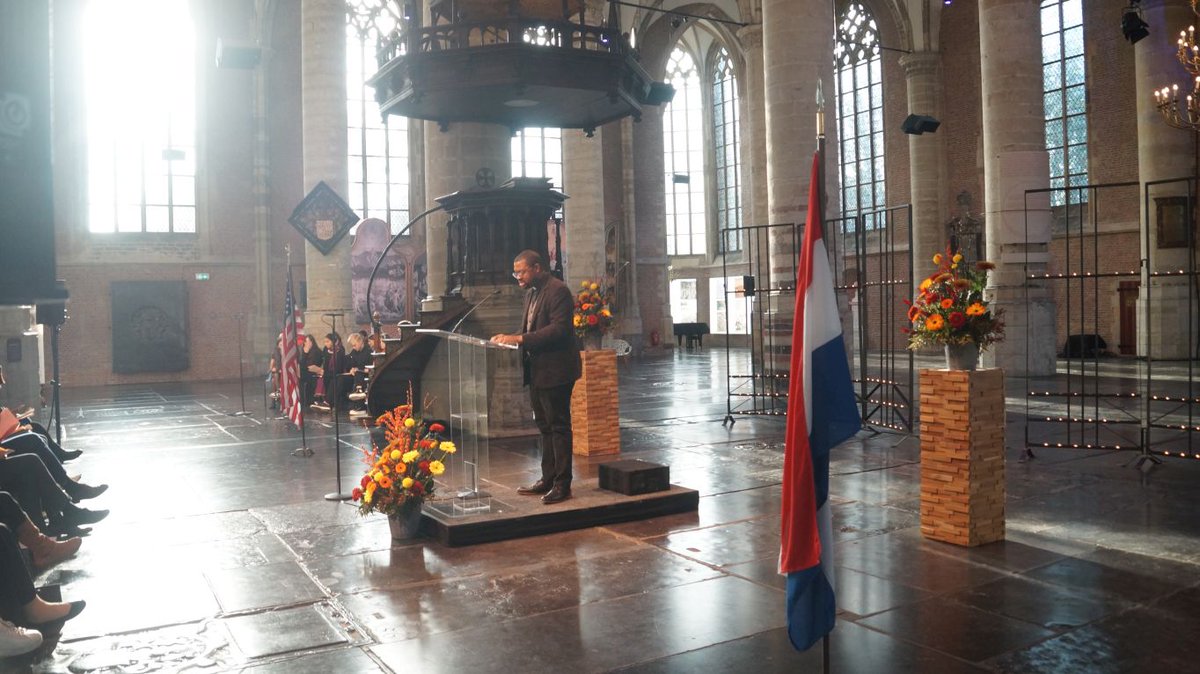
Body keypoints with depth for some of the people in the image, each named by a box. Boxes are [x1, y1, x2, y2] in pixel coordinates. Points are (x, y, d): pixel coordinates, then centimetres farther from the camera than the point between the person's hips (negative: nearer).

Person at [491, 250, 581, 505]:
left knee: (558, 426, -3)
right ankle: (548, 479, 23)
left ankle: (562, 484, 4)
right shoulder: (531, 293, 15)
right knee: (545, 426, 15)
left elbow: (559, 329, -23)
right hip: (537, 371, 10)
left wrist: (520, 338, -25)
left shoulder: (557, 290, -14)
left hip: (555, 371, -10)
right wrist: (511, 337, 2)